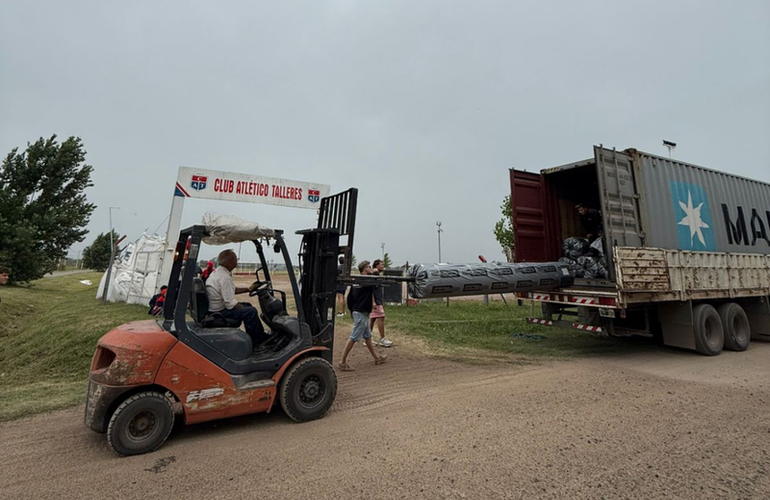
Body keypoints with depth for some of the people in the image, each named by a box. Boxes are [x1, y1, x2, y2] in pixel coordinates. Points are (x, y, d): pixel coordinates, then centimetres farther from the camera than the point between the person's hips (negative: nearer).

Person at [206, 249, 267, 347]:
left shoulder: (217, 271, 7)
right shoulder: (224, 277, -25)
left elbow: (232, 289, 19)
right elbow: (230, 303, -27)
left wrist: (248, 289, 15)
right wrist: (245, 309, -12)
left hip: (216, 307, 11)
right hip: (220, 311, -11)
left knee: (247, 305, 17)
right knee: (251, 311, -17)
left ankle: (261, 336, 21)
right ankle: (254, 342, -2)